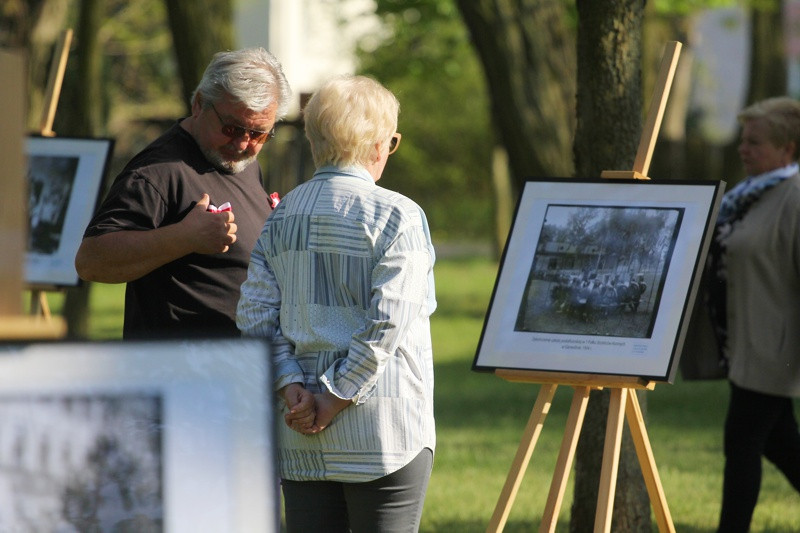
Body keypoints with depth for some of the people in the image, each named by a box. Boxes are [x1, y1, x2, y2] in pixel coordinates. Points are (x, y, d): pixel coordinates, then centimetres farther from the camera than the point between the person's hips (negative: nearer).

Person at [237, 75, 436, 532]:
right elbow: (388, 322, -16)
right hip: (382, 426, -5)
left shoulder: (282, 217, 9)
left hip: (300, 434, 5)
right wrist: (335, 399, -12)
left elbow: (255, 317, 3)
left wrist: (292, 389, -2)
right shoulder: (398, 216, -8)